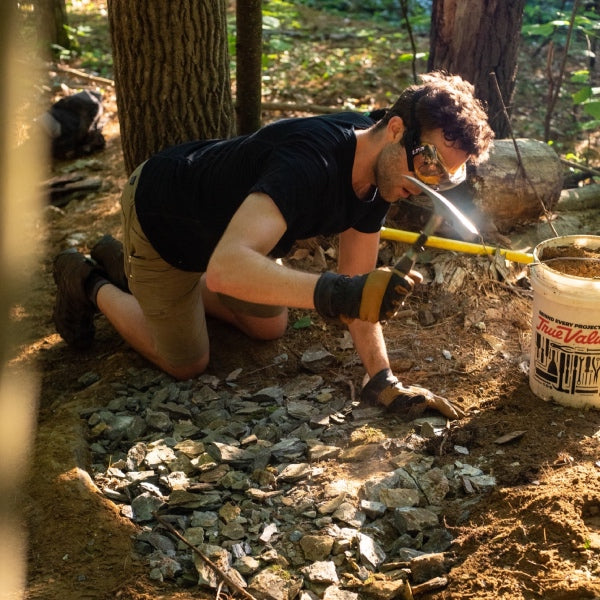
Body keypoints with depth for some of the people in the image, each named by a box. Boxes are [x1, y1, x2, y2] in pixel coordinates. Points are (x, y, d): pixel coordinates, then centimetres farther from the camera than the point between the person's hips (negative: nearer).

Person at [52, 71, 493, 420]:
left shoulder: (379, 171, -16)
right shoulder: (311, 162, -43)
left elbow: (358, 285, -12)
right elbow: (224, 269, -56)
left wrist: (383, 381, -19)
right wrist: (336, 293, -67)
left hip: (217, 214, 8)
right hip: (160, 217, -7)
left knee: (269, 326, 20)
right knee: (186, 364, 3)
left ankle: (126, 268, 31)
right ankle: (92, 285, 25)